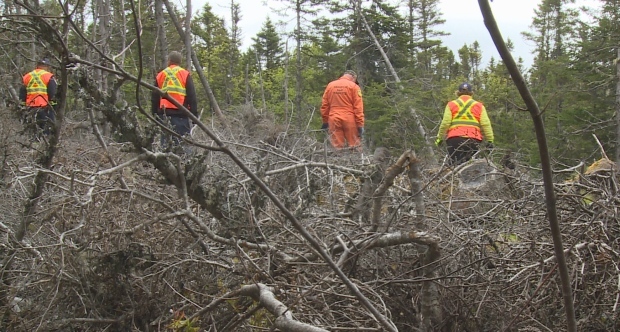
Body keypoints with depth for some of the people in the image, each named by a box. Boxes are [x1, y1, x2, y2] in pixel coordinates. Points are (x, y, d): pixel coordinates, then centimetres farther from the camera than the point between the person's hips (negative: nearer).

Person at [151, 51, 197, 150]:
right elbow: (192, 96, -2)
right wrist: (194, 114, 0)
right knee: (182, 141, -6)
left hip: (164, 114, 4)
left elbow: (154, 98, 15)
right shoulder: (185, 74, 2)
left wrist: (155, 114, 21)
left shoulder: (160, 75, 13)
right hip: (180, 113, -4)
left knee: (165, 141, 7)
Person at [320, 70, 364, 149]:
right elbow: (358, 107, -6)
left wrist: (325, 122, 18)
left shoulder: (330, 85, 10)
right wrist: (360, 124, -6)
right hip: (349, 120, -3)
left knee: (337, 147, 2)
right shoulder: (354, 86, 0)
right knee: (354, 147, 0)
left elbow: (324, 105, 11)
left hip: (334, 120, 3)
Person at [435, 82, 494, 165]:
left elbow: (445, 123, 2)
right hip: (473, 140, 1)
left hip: (454, 139, -1)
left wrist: (440, 137, 11)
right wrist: (490, 140, 6)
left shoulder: (451, 105, 12)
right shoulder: (479, 105, 14)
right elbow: (485, 124, 4)